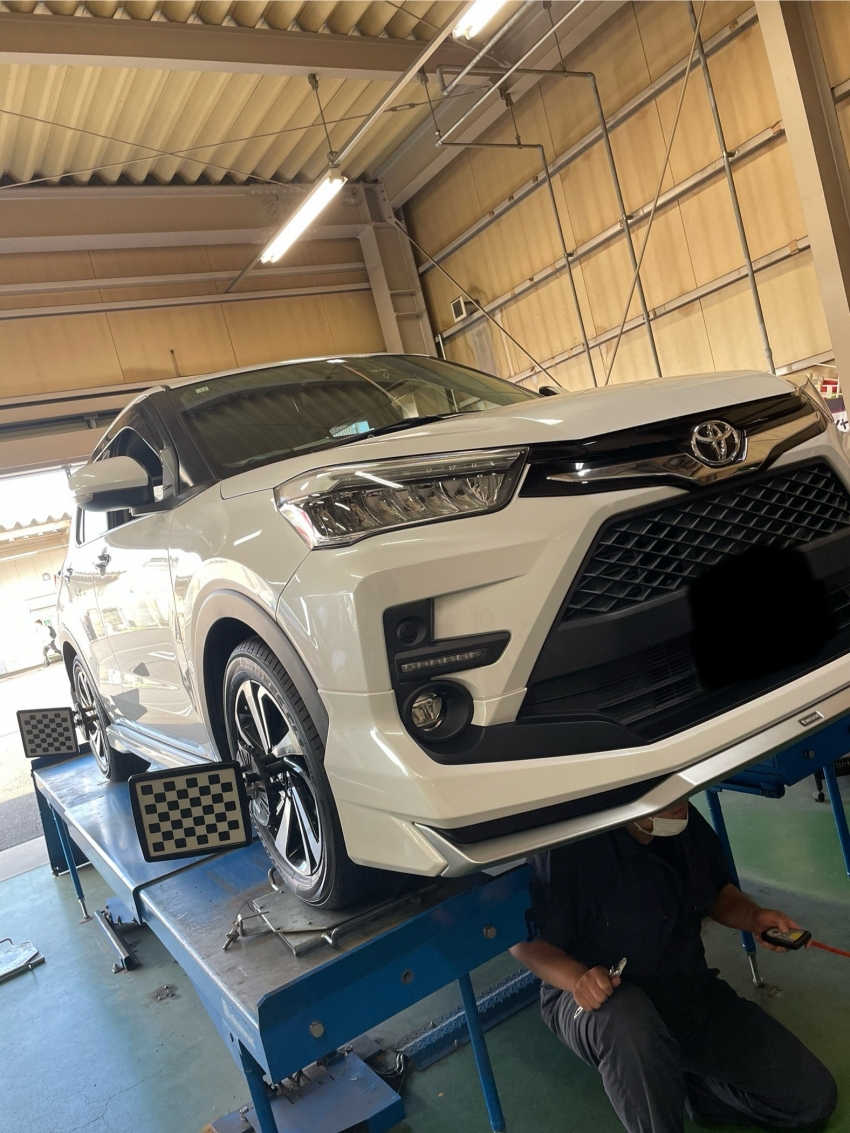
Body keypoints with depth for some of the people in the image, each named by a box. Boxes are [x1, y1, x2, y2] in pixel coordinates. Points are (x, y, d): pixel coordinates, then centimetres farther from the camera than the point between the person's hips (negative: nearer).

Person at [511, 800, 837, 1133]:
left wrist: (753, 917, -7)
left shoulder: (688, 822, -8)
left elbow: (719, 892, 12)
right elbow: (527, 942, -18)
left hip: (692, 991, 6)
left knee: (813, 1098, -3)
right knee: (628, 1025, -41)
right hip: (601, 998, -5)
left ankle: (684, 1078, 16)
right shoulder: (572, 846, -27)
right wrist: (577, 978, -35)